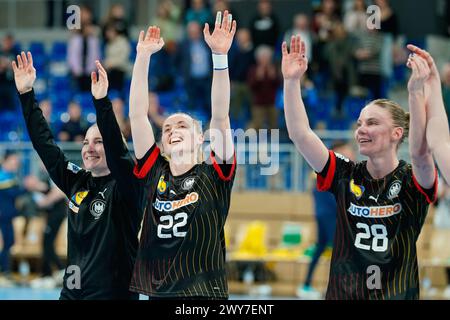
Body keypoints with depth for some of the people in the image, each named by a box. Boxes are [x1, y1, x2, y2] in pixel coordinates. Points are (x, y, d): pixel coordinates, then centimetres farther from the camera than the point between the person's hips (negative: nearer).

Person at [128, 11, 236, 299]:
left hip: (207, 294, -3)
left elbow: (220, 116, -8)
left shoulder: (214, 176, 1)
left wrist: (220, 56, -16)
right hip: (157, 294, 3)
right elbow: (137, 115, 5)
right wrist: (143, 57, 1)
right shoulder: (156, 173, 8)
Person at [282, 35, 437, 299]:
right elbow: (300, 134, -3)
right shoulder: (346, 176, 4)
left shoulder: (412, 180, -5)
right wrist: (292, 81, -11)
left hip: (399, 294, -3)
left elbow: (420, 152, -26)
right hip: (341, 293, 3)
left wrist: (416, 90, -36)